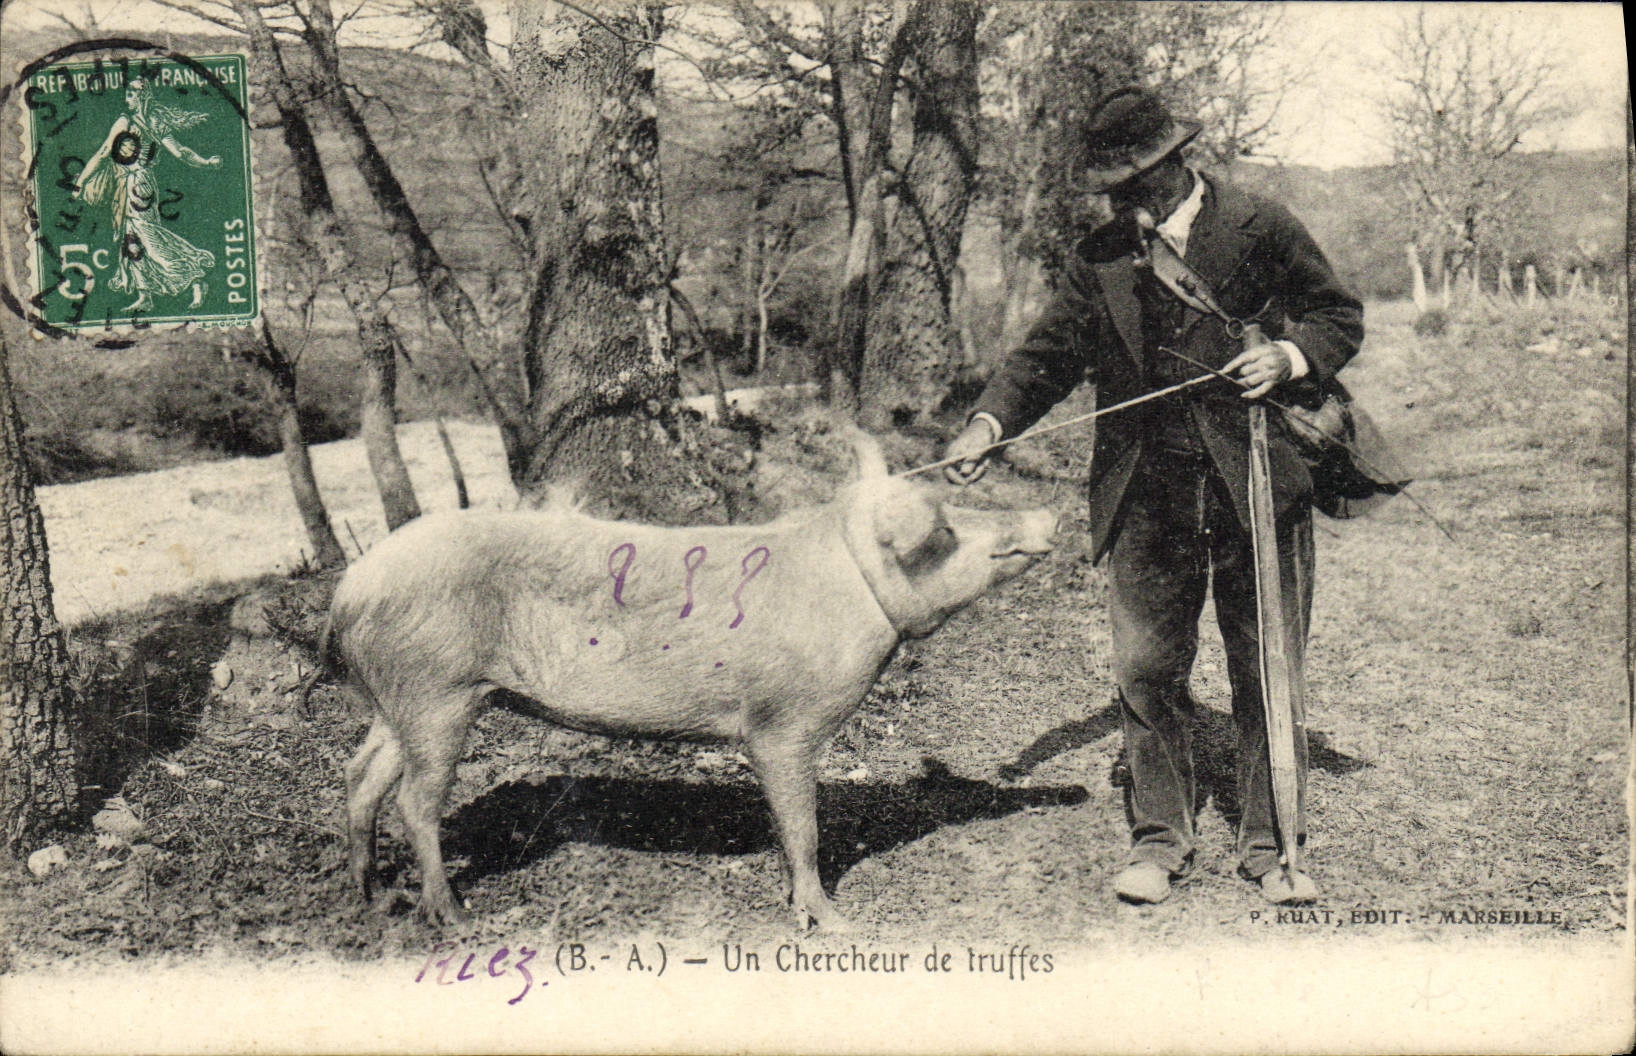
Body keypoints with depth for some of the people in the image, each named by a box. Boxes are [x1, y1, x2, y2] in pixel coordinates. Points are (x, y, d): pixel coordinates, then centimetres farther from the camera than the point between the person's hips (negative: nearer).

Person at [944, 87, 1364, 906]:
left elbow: (1339, 316, 9)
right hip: (1145, 498, 2)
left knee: (1267, 674, 6)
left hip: (1257, 487, -2)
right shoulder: (1098, 259, 8)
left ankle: (1268, 844, 21)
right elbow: (1049, 354, 8)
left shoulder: (1260, 231, 1)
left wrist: (1289, 356, -12)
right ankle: (1159, 839, 21)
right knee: (1146, 670, 5)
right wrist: (989, 423, -7)